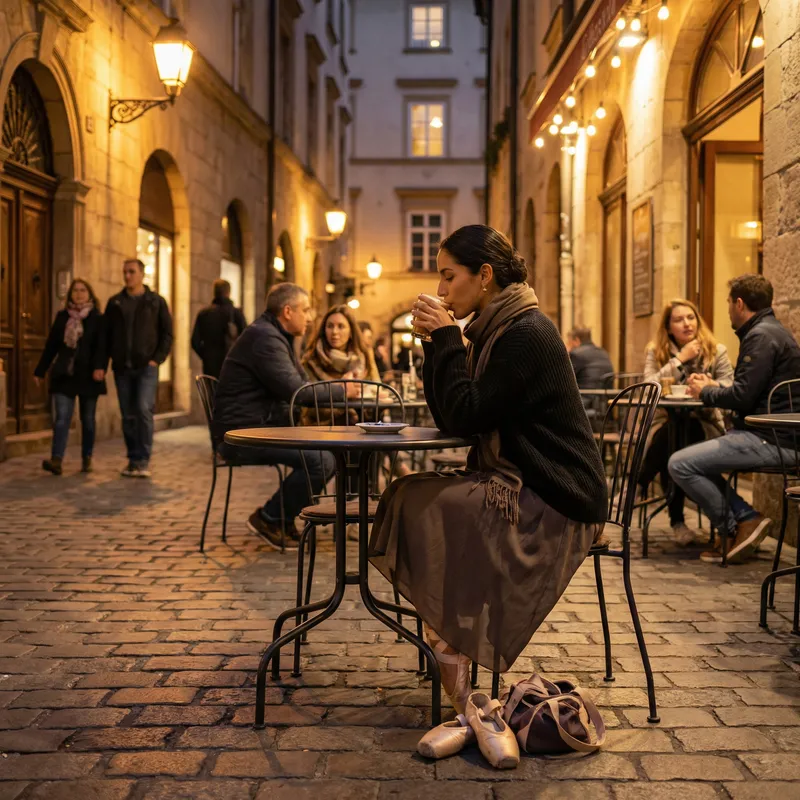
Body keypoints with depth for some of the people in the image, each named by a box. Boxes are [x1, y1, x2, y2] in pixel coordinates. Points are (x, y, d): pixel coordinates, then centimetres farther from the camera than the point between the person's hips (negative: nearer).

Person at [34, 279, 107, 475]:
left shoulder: (97, 318, 0)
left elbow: (102, 346, -10)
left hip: (87, 376, -2)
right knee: (62, 417, -8)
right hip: (64, 375, 2)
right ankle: (56, 460, -17)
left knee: (87, 418, 7)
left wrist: (100, 367, -27)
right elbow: (51, 345, 12)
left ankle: (87, 459, 17)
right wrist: (40, 371, 11)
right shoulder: (62, 316, 9)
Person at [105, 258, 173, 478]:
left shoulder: (156, 302, 4)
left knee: (144, 410, -14)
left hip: (146, 367, -3)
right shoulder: (114, 303, 11)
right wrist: (112, 358, 0)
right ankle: (133, 460, 14)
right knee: (128, 415, 6)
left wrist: (157, 359, -7)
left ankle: (143, 460, -8)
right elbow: (106, 334, 13)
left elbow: (167, 334, 2)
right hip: (122, 368, 3)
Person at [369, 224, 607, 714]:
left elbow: (465, 418, -20)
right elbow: (447, 415, 10)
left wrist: (448, 339, -14)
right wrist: (437, 342, 2)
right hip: (519, 485, 9)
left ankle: (449, 645, -4)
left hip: (555, 505, -9)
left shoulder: (526, 334, -16)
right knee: (407, 496, -5)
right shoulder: (495, 330, 13)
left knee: (419, 505, -19)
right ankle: (447, 638, -4)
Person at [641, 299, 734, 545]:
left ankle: (639, 487, -16)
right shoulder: (655, 352, 4)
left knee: (684, 434, -33)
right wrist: (680, 359, -15)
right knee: (670, 436, -33)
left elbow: (730, 386, -7)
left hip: (703, 424, 0)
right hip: (665, 424, 0)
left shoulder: (717, 351, 5)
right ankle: (676, 520, -21)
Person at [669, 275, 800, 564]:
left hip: (772, 442, -11)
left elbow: (742, 397, -20)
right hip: (773, 435, 11)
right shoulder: (772, 331, 19)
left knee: (680, 464, -16)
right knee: (692, 457, 19)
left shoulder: (761, 336, -14)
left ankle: (744, 521, -6)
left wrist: (705, 393, -3)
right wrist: (715, 387, 21)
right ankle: (742, 519, 9)